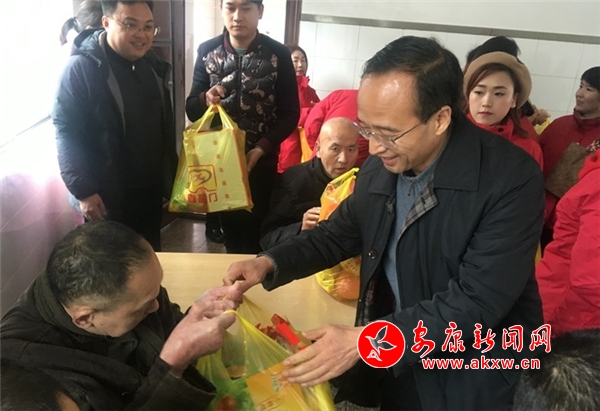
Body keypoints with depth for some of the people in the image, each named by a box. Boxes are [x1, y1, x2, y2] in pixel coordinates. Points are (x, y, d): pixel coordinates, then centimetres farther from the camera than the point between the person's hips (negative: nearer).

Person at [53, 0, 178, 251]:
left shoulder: (152, 65, 7)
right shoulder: (81, 68, -15)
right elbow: (66, 133, -17)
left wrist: (171, 174, 12)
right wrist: (83, 190, -19)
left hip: (151, 187, 6)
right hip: (108, 194, -6)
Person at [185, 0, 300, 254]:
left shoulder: (278, 54, -6)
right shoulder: (207, 51, -1)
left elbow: (290, 113, -6)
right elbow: (191, 109, 2)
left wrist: (262, 149, -17)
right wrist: (205, 100, -21)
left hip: (261, 162, -2)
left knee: (255, 234, 7)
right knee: (230, 230, 13)